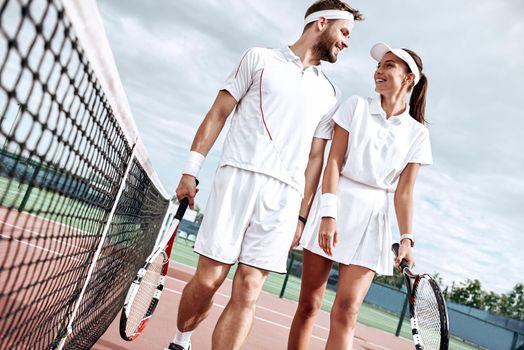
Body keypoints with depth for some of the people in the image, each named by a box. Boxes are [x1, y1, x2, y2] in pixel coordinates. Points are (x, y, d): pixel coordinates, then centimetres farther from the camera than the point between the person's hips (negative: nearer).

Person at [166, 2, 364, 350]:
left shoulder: (328, 93, 19)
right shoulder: (259, 58, 11)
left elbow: (315, 157, 16)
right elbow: (218, 113, 7)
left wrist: (302, 215, 10)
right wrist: (190, 171, 0)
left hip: (284, 194, 3)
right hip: (238, 176, -2)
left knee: (248, 291, -3)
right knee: (208, 279, 0)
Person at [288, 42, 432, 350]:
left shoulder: (417, 133, 7)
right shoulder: (356, 106, 4)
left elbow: (404, 192, 5)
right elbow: (333, 162, -4)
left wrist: (407, 239, -7)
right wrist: (328, 214, -14)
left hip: (372, 217, 1)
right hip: (334, 204, 0)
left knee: (346, 312, -6)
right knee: (309, 304, 4)